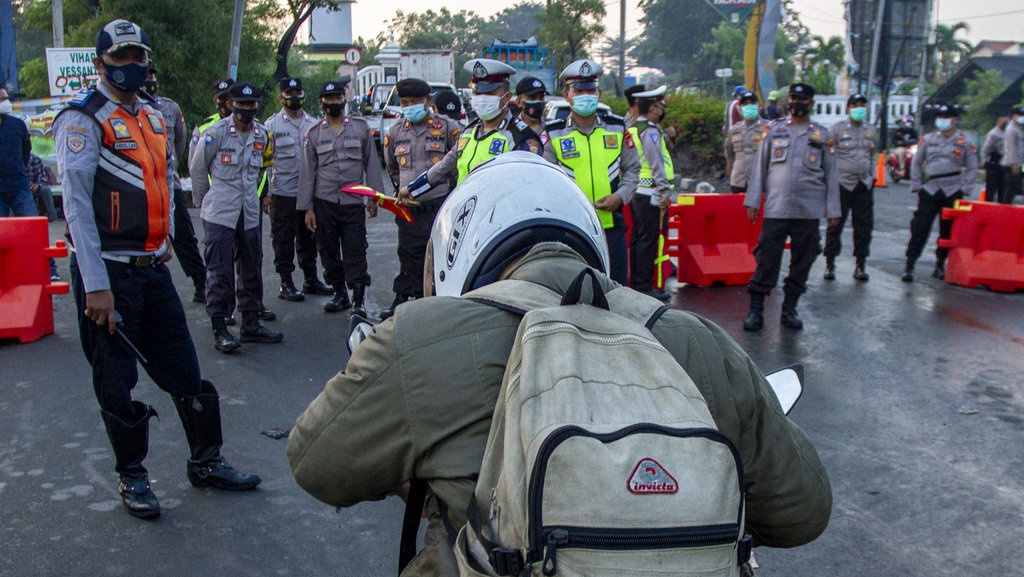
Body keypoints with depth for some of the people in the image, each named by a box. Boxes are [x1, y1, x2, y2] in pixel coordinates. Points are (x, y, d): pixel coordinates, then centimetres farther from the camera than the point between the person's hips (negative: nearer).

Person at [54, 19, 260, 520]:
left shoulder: (153, 116, 13)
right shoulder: (84, 118, -10)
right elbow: (76, 203, -16)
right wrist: (95, 286, -19)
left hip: (152, 268, 7)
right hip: (107, 272, -6)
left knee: (185, 370, 10)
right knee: (116, 381, 5)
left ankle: (206, 462, 24)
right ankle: (131, 476, 21)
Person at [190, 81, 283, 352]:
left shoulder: (263, 135, 6)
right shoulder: (215, 133, -9)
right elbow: (197, 169, 1)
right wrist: (204, 202, 9)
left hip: (249, 214, 5)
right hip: (219, 215, -5)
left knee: (252, 269, 11)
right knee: (220, 272, -4)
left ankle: (251, 324, 22)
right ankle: (220, 329, 3)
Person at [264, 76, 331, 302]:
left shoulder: (313, 124, 10)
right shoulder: (272, 125, -2)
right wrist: (265, 193, -8)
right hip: (283, 193, -4)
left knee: (309, 239, 13)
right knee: (284, 240, 2)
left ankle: (311, 279, 24)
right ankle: (286, 284, 11)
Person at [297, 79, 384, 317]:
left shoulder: (361, 128, 7)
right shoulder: (313, 134, 7)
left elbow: (371, 163, 9)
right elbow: (307, 172, 7)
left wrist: (373, 197, 3)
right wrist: (307, 208, 2)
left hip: (353, 201, -1)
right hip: (324, 202, 2)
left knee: (355, 252, -6)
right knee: (329, 251, 7)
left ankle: (358, 300, -4)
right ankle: (340, 294, 21)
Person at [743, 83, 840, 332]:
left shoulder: (822, 135, 10)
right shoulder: (774, 129, 9)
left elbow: (831, 174, 10)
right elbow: (760, 166, 10)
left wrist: (833, 210, 5)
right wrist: (753, 200, 3)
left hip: (809, 210, 1)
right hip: (776, 208, -1)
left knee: (802, 260, 5)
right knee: (767, 258, -4)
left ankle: (790, 307, 17)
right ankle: (756, 309, 0)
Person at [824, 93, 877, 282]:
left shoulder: (871, 131, 14)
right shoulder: (837, 129, -1)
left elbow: (872, 156, 22)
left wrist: (872, 177, 14)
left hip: (864, 185, 5)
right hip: (842, 183, -4)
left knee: (864, 224, 4)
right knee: (836, 224, -3)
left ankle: (860, 265, 12)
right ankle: (830, 264, 5)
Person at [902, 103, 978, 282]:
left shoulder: (965, 142, 3)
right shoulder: (928, 139, 6)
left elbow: (972, 169, 7)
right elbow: (916, 163, 12)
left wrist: (963, 190, -2)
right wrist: (916, 186, 4)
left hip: (952, 193, 0)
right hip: (929, 191, 0)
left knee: (948, 232, 7)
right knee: (919, 229, -7)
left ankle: (940, 265, 21)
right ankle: (909, 266, -5)